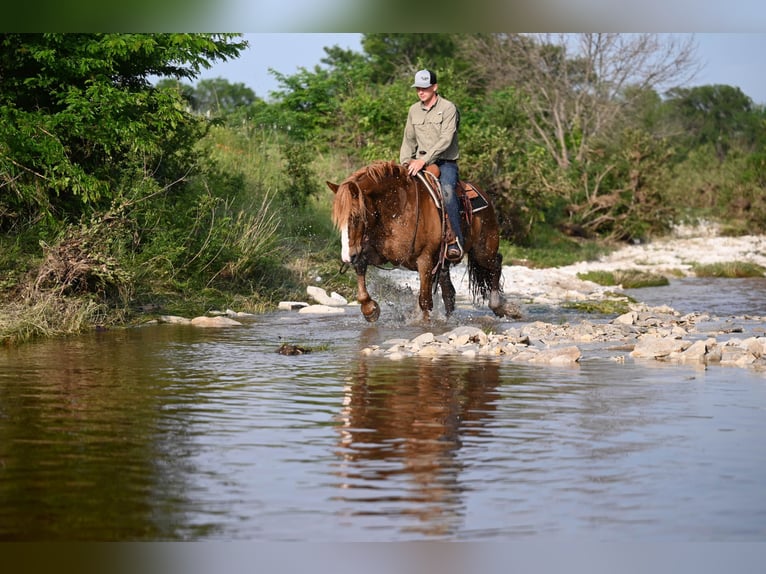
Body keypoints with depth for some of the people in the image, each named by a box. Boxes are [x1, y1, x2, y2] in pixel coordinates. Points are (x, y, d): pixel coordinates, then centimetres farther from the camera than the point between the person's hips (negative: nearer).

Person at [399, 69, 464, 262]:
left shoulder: (448, 108, -6)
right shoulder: (414, 110, 13)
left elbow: (445, 140, -17)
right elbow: (409, 140, 17)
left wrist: (424, 160, -26)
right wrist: (406, 162, 0)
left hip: (445, 162, -6)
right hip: (420, 163, 6)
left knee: (447, 190, -34)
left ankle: (456, 244, -37)